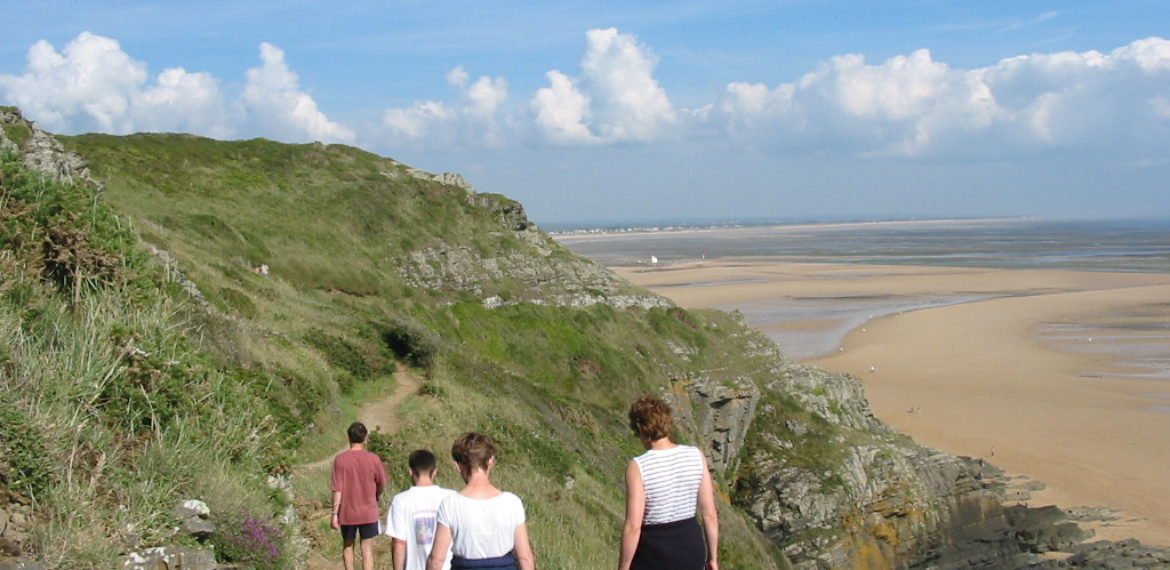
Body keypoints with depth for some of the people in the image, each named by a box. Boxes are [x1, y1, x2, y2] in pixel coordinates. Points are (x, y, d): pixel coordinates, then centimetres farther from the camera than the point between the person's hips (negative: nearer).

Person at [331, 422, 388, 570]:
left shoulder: (340, 459, -10)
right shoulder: (373, 459, -9)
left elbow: (337, 489, -12)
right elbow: (382, 484, 4)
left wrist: (334, 514, -6)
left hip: (347, 513, 1)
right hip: (368, 513, -1)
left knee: (347, 546, 20)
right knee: (367, 550, 4)